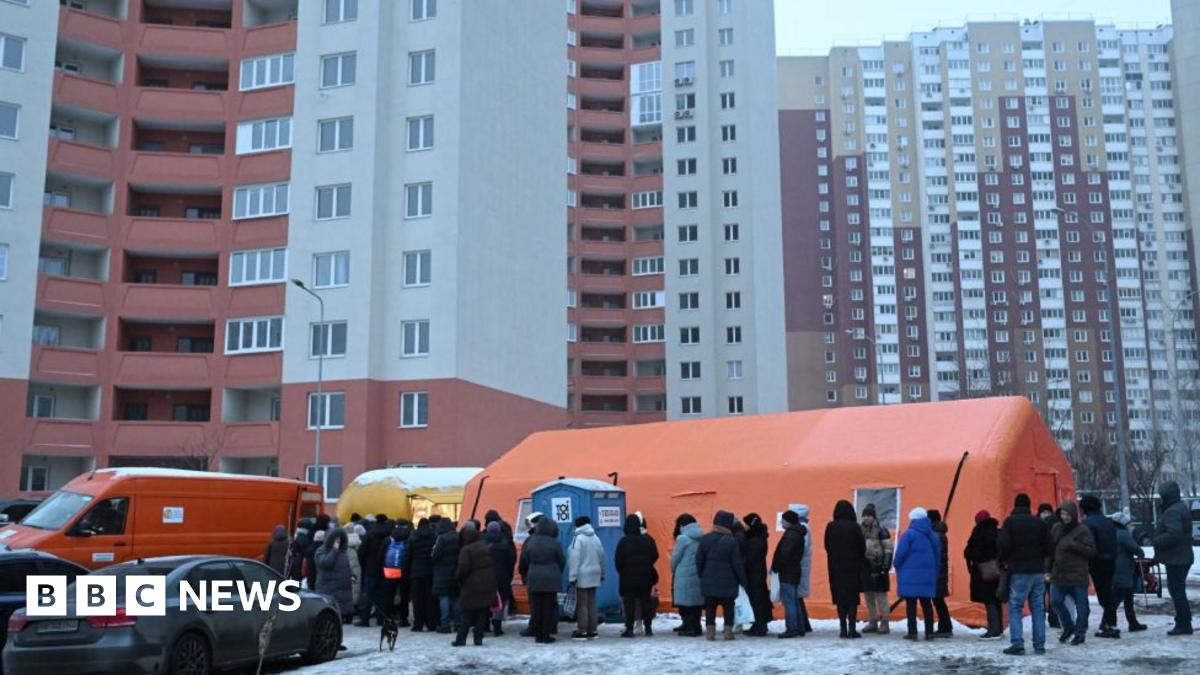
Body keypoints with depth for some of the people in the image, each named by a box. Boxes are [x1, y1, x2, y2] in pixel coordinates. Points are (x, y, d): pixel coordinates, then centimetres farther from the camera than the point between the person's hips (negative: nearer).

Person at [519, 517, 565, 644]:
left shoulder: (529, 542, -1)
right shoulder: (554, 543, -7)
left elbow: (523, 563, 4)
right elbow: (561, 561, 1)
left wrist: (524, 576, 20)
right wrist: (558, 574, 19)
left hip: (534, 580, 2)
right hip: (551, 580, -2)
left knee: (536, 608, 8)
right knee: (548, 608, 5)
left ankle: (538, 635, 10)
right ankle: (546, 635, 7)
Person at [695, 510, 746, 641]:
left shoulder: (705, 539, -1)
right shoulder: (731, 542, -12)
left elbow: (699, 559, 4)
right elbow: (737, 563, -8)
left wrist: (700, 575, 16)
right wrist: (743, 580, 2)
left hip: (709, 581, 3)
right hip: (728, 581, -3)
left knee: (710, 607, 8)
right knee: (728, 606, 8)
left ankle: (710, 631, 5)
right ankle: (728, 631, 7)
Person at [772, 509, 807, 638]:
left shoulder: (791, 535, -17)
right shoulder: (798, 534, 15)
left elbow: (784, 554, -22)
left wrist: (776, 567, -10)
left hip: (787, 573, -10)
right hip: (794, 571, 10)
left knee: (789, 601, -8)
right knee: (794, 601, 14)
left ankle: (791, 629, -8)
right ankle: (799, 628, 18)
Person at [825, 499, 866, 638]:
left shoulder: (830, 527, -1)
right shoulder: (854, 526, -9)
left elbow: (827, 547, 4)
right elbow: (862, 547, -4)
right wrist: (859, 561, 13)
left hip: (836, 567, 3)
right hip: (852, 567, -2)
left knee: (840, 598, 8)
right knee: (852, 598, 3)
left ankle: (843, 628, 7)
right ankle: (852, 628, -1)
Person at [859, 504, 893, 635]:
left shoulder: (881, 531, -8)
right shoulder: (860, 530, 11)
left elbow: (888, 549, -11)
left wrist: (886, 566, -16)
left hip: (877, 567, -7)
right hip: (864, 567, 7)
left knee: (881, 597, -3)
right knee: (868, 597, 11)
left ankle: (884, 624, 3)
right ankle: (872, 623, 20)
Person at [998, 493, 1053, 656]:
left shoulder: (1010, 521, -5)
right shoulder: (1040, 522, 7)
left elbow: (1003, 544, -12)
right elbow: (1049, 546, 5)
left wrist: (1005, 560, 6)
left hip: (1019, 571, -4)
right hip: (1038, 571, 4)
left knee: (1015, 607, 0)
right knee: (1038, 608, 10)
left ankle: (1017, 644, -9)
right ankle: (1039, 645, 10)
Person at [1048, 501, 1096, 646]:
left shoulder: (1082, 530, -7)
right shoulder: (1056, 528, 9)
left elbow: (1092, 551, -10)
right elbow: (1050, 548, 17)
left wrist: (1074, 546, -21)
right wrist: (1050, 568, 12)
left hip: (1077, 574, -5)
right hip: (1058, 573, 5)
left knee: (1081, 603, 3)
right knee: (1055, 601, 5)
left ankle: (1080, 632, 15)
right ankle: (1068, 627, 24)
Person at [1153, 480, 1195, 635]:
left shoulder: (1172, 512, -19)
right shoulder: (1182, 508, 16)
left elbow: (1174, 534, -31)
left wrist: (1157, 541, -16)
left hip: (1175, 559, -11)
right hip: (1183, 557, 11)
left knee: (1177, 591, -6)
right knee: (1179, 590, 16)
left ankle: (1183, 624, -4)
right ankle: (1184, 623, 22)